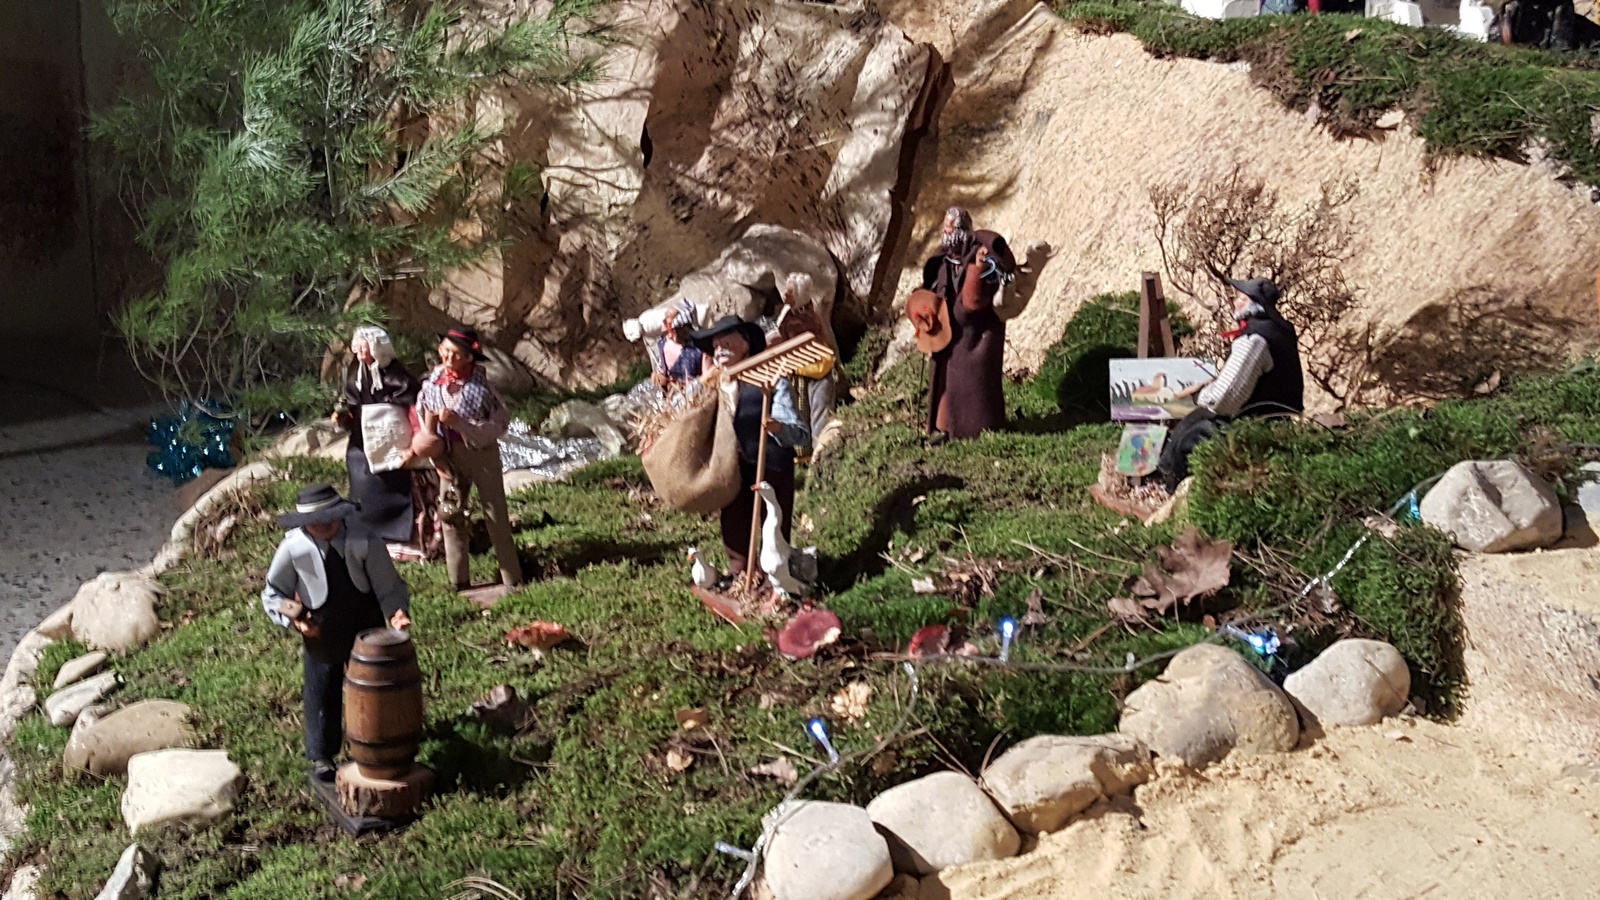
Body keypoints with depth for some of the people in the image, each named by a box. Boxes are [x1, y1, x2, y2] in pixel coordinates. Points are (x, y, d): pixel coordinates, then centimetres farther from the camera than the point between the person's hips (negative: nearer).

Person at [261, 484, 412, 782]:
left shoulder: (365, 542, -25)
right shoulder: (293, 548, -21)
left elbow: (388, 586, -14)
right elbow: (273, 592, -5)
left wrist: (397, 611, -31)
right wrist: (292, 618, -20)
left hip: (366, 624, 1)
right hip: (320, 631, 0)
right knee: (321, 691, 9)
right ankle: (321, 757, 30)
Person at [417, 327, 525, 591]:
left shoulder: (481, 381, -12)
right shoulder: (433, 383, -3)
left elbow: (499, 422, -14)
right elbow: (428, 425, 5)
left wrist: (459, 422, -23)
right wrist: (437, 458, 0)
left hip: (483, 453, -3)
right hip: (450, 455, 3)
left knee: (496, 515, 3)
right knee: (450, 515, 7)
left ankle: (512, 580, 11)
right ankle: (460, 582, 18)